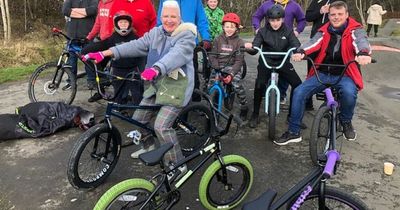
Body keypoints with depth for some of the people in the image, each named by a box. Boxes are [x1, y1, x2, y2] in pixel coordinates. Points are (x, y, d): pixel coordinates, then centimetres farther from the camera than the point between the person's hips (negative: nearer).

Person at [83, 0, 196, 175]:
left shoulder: (186, 36, -12)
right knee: (138, 119, 11)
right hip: (157, 85, 7)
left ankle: (177, 164, 1)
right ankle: (148, 146, 39)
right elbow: (136, 46, -4)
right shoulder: (155, 33, 7)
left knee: (161, 126, -18)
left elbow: (176, 55, -31)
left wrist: (155, 69, -51)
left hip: (176, 88, -7)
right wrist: (105, 53, -16)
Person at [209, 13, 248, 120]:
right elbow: (213, 56, 0)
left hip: (232, 67, -2)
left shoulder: (239, 42, 0)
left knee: (237, 85, -28)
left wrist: (231, 74, -21)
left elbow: (239, 61, -6)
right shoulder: (218, 39, 5)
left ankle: (244, 107, -6)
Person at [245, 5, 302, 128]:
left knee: (297, 84, -12)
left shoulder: (288, 31, -1)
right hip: (266, 63, -2)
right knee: (259, 85, -24)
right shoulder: (263, 31, -4)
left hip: (283, 63, 2)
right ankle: (255, 115, -4)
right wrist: (249, 47, -39)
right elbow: (255, 49, -14)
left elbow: (296, 45, -14)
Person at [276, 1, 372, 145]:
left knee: (349, 92, -36)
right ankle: (293, 132, -4)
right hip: (322, 73, 3)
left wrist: (363, 54, -51)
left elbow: (361, 41, -25)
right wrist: (301, 52, -39)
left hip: (344, 75, -3)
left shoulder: (355, 30, -3)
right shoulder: (324, 31, 6)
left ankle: (346, 122, -2)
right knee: (299, 92, -17)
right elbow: (314, 43, -15)